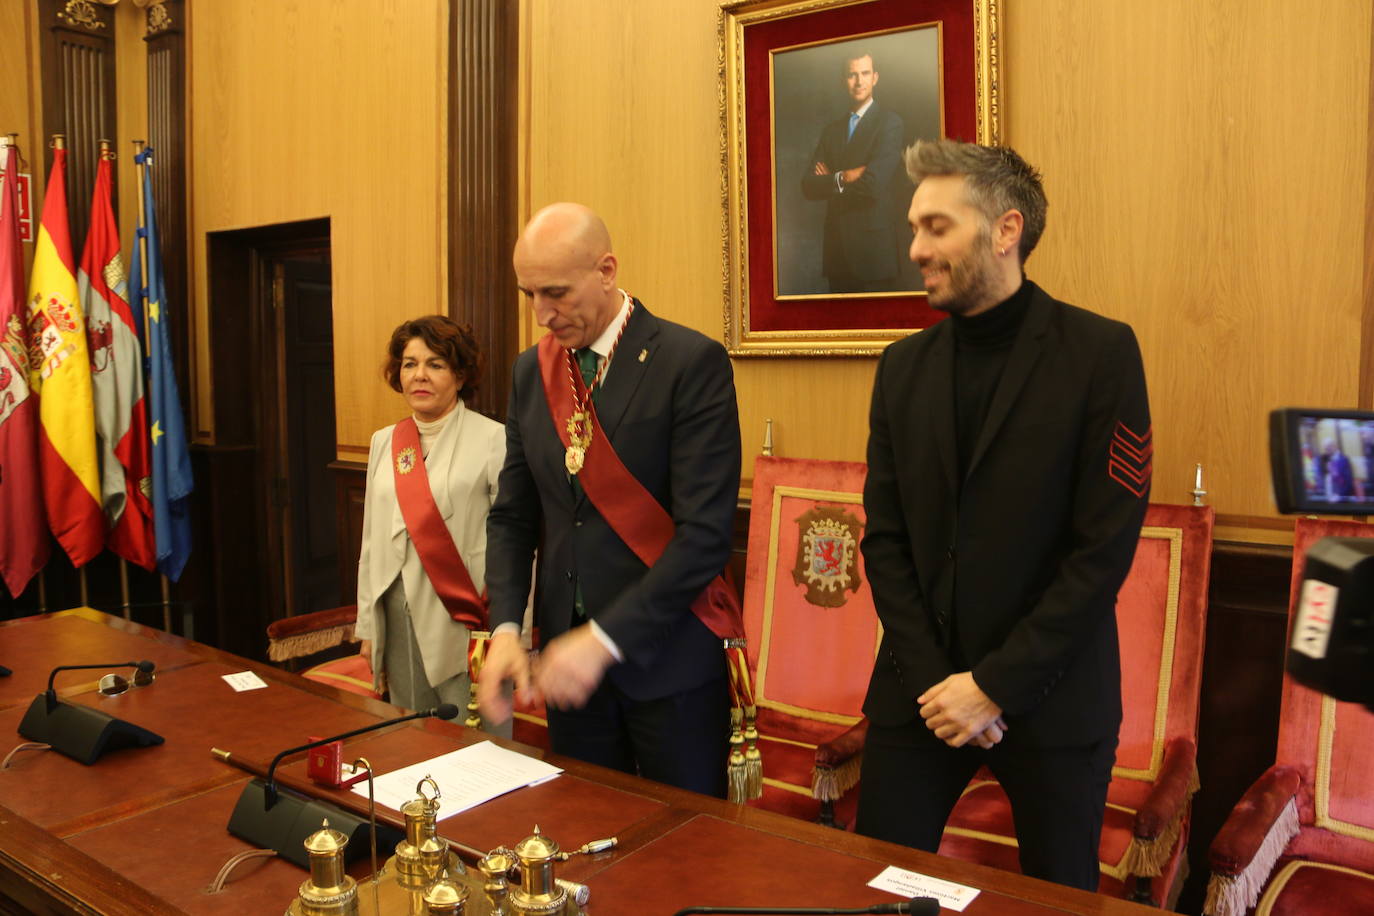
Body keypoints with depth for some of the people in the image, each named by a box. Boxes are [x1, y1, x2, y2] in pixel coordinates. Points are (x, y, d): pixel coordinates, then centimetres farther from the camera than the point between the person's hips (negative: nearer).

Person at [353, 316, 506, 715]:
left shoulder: (492, 439, -8)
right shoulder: (384, 442, 11)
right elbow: (371, 539, 14)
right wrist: (367, 627, 14)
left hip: (464, 625, -5)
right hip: (400, 625, 6)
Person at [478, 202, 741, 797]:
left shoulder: (692, 363, -13)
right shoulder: (531, 372, 6)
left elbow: (705, 532, -19)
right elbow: (512, 515, 9)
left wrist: (605, 638, -21)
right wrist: (506, 627, -6)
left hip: (669, 660, -5)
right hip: (567, 659, 5)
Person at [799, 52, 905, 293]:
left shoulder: (889, 122, -4)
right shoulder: (832, 130, 14)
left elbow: (874, 184, -17)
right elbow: (808, 187, 4)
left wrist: (831, 180, -3)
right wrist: (844, 178, -12)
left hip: (873, 248, -5)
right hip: (836, 249, 5)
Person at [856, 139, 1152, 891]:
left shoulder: (1101, 353, -7)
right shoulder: (903, 366, 5)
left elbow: (1106, 545, -12)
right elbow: (884, 538, 3)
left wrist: (996, 685, -13)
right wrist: (933, 681, -6)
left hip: (1051, 697, -3)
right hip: (921, 690, 3)